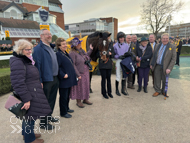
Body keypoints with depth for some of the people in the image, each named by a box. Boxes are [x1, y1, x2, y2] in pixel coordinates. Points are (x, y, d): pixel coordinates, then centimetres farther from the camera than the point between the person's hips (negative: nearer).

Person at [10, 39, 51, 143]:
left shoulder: (26, 60, 13)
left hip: (33, 93, 10)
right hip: (29, 96, -10)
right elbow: (18, 83, -26)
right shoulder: (17, 62, -20)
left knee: (28, 116, 22)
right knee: (30, 116, 5)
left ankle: (27, 133, 41)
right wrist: (26, 99, -26)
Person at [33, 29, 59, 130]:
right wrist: (39, 81, -20)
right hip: (46, 80, -8)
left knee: (52, 100, 20)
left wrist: (58, 76, 15)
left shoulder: (50, 47, 13)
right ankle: (43, 123, 22)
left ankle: (49, 116, 39)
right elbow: (37, 65, -18)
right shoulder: (38, 48, -14)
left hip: (54, 79, 8)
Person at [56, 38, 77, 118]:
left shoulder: (65, 53, 13)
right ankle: (63, 113, 18)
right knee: (63, 96, 4)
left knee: (67, 95, 20)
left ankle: (66, 108, 37)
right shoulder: (58, 54, -15)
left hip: (69, 79, 9)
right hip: (63, 80, -9)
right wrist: (63, 75, -23)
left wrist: (73, 74, 15)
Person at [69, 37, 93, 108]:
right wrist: (78, 74, -22)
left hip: (86, 72, 8)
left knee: (86, 86, 16)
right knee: (79, 87, 4)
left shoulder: (82, 50, 7)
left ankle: (85, 99, 34)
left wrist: (90, 49, 21)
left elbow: (86, 56, 25)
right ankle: (78, 101, 23)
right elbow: (73, 65, -21)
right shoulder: (72, 53, -18)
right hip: (79, 73, -8)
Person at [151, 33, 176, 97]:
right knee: (157, 80, 10)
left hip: (165, 67, -3)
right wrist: (152, 64, 8)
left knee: (165, 81, 10)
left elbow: (173, 59, -9)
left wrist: (169, 68, -17)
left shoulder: (172, 47, -5)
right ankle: (157, 91, 26)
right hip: (157, 66, 3)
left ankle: (164, 91, 30)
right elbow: (154, 56, 13)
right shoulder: (158, 46, 8)